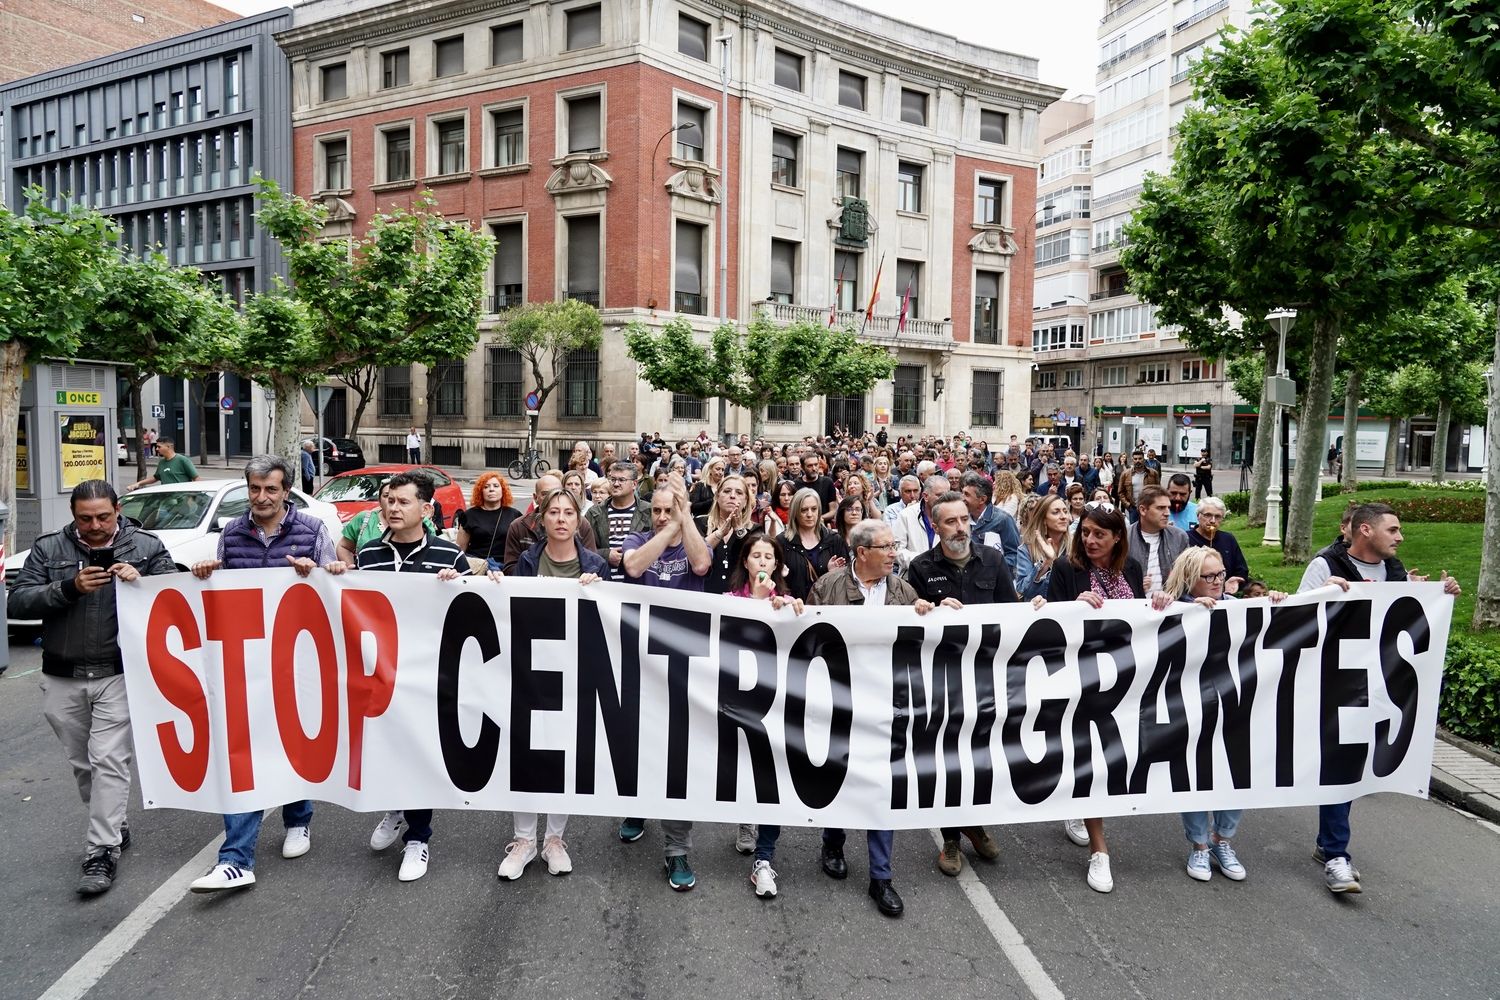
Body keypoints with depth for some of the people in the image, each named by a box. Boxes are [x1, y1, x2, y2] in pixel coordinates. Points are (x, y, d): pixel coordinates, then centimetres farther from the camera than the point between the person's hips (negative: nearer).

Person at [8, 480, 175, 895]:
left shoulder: (147, 546, -1)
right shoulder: (48, 549, 4)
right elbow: (18, 601, -2)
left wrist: (141, 581, -23)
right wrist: (69, 587, -17)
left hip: (119, 674, -3)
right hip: (62, 678, 3)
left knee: (109, 761, -7)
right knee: (82, 763, 14)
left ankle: (102, 852, 0)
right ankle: (114, 826, 33)